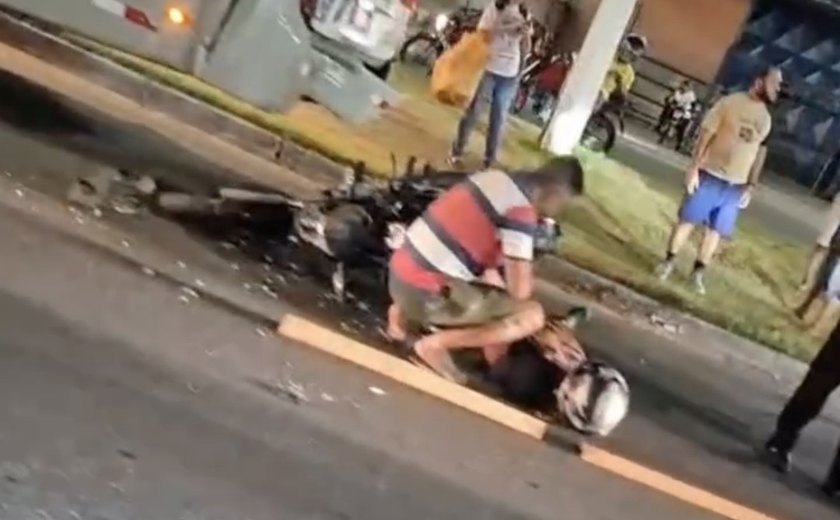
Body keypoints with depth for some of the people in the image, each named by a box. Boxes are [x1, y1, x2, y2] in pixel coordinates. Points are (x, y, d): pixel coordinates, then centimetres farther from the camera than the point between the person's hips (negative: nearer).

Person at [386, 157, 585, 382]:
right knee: (533, 315, -9)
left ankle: (404, 313, 19)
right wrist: (527, 274, 6)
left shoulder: (496, 177, 11)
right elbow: (520, 290, -16)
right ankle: (435, 344, -6)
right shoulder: (521, 209, -15)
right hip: (425, 293, -9)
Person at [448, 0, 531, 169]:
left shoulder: (524, 15, 10)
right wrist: (503, 28, -21)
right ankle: (457, 152, 11)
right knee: (472, 112, 2)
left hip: (510, 75, 3)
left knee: (499, 119, 8)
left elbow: (525, 51, 8)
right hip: (488, 69, -3)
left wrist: (526, 35, -12)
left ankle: (490, 160, 17)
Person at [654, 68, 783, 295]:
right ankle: (669, 261, 18)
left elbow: (760, 152, 14)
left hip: (736, 185, 4)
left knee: (716, 231, 8)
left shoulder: (766, 118, 8)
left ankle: (698, 272, 20)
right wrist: (694, 167, -13)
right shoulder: (730, 103, -7)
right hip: (710, 175, -4)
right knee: (688, 219, 3)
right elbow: (706, 134, -8)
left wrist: (751, 185, 11)